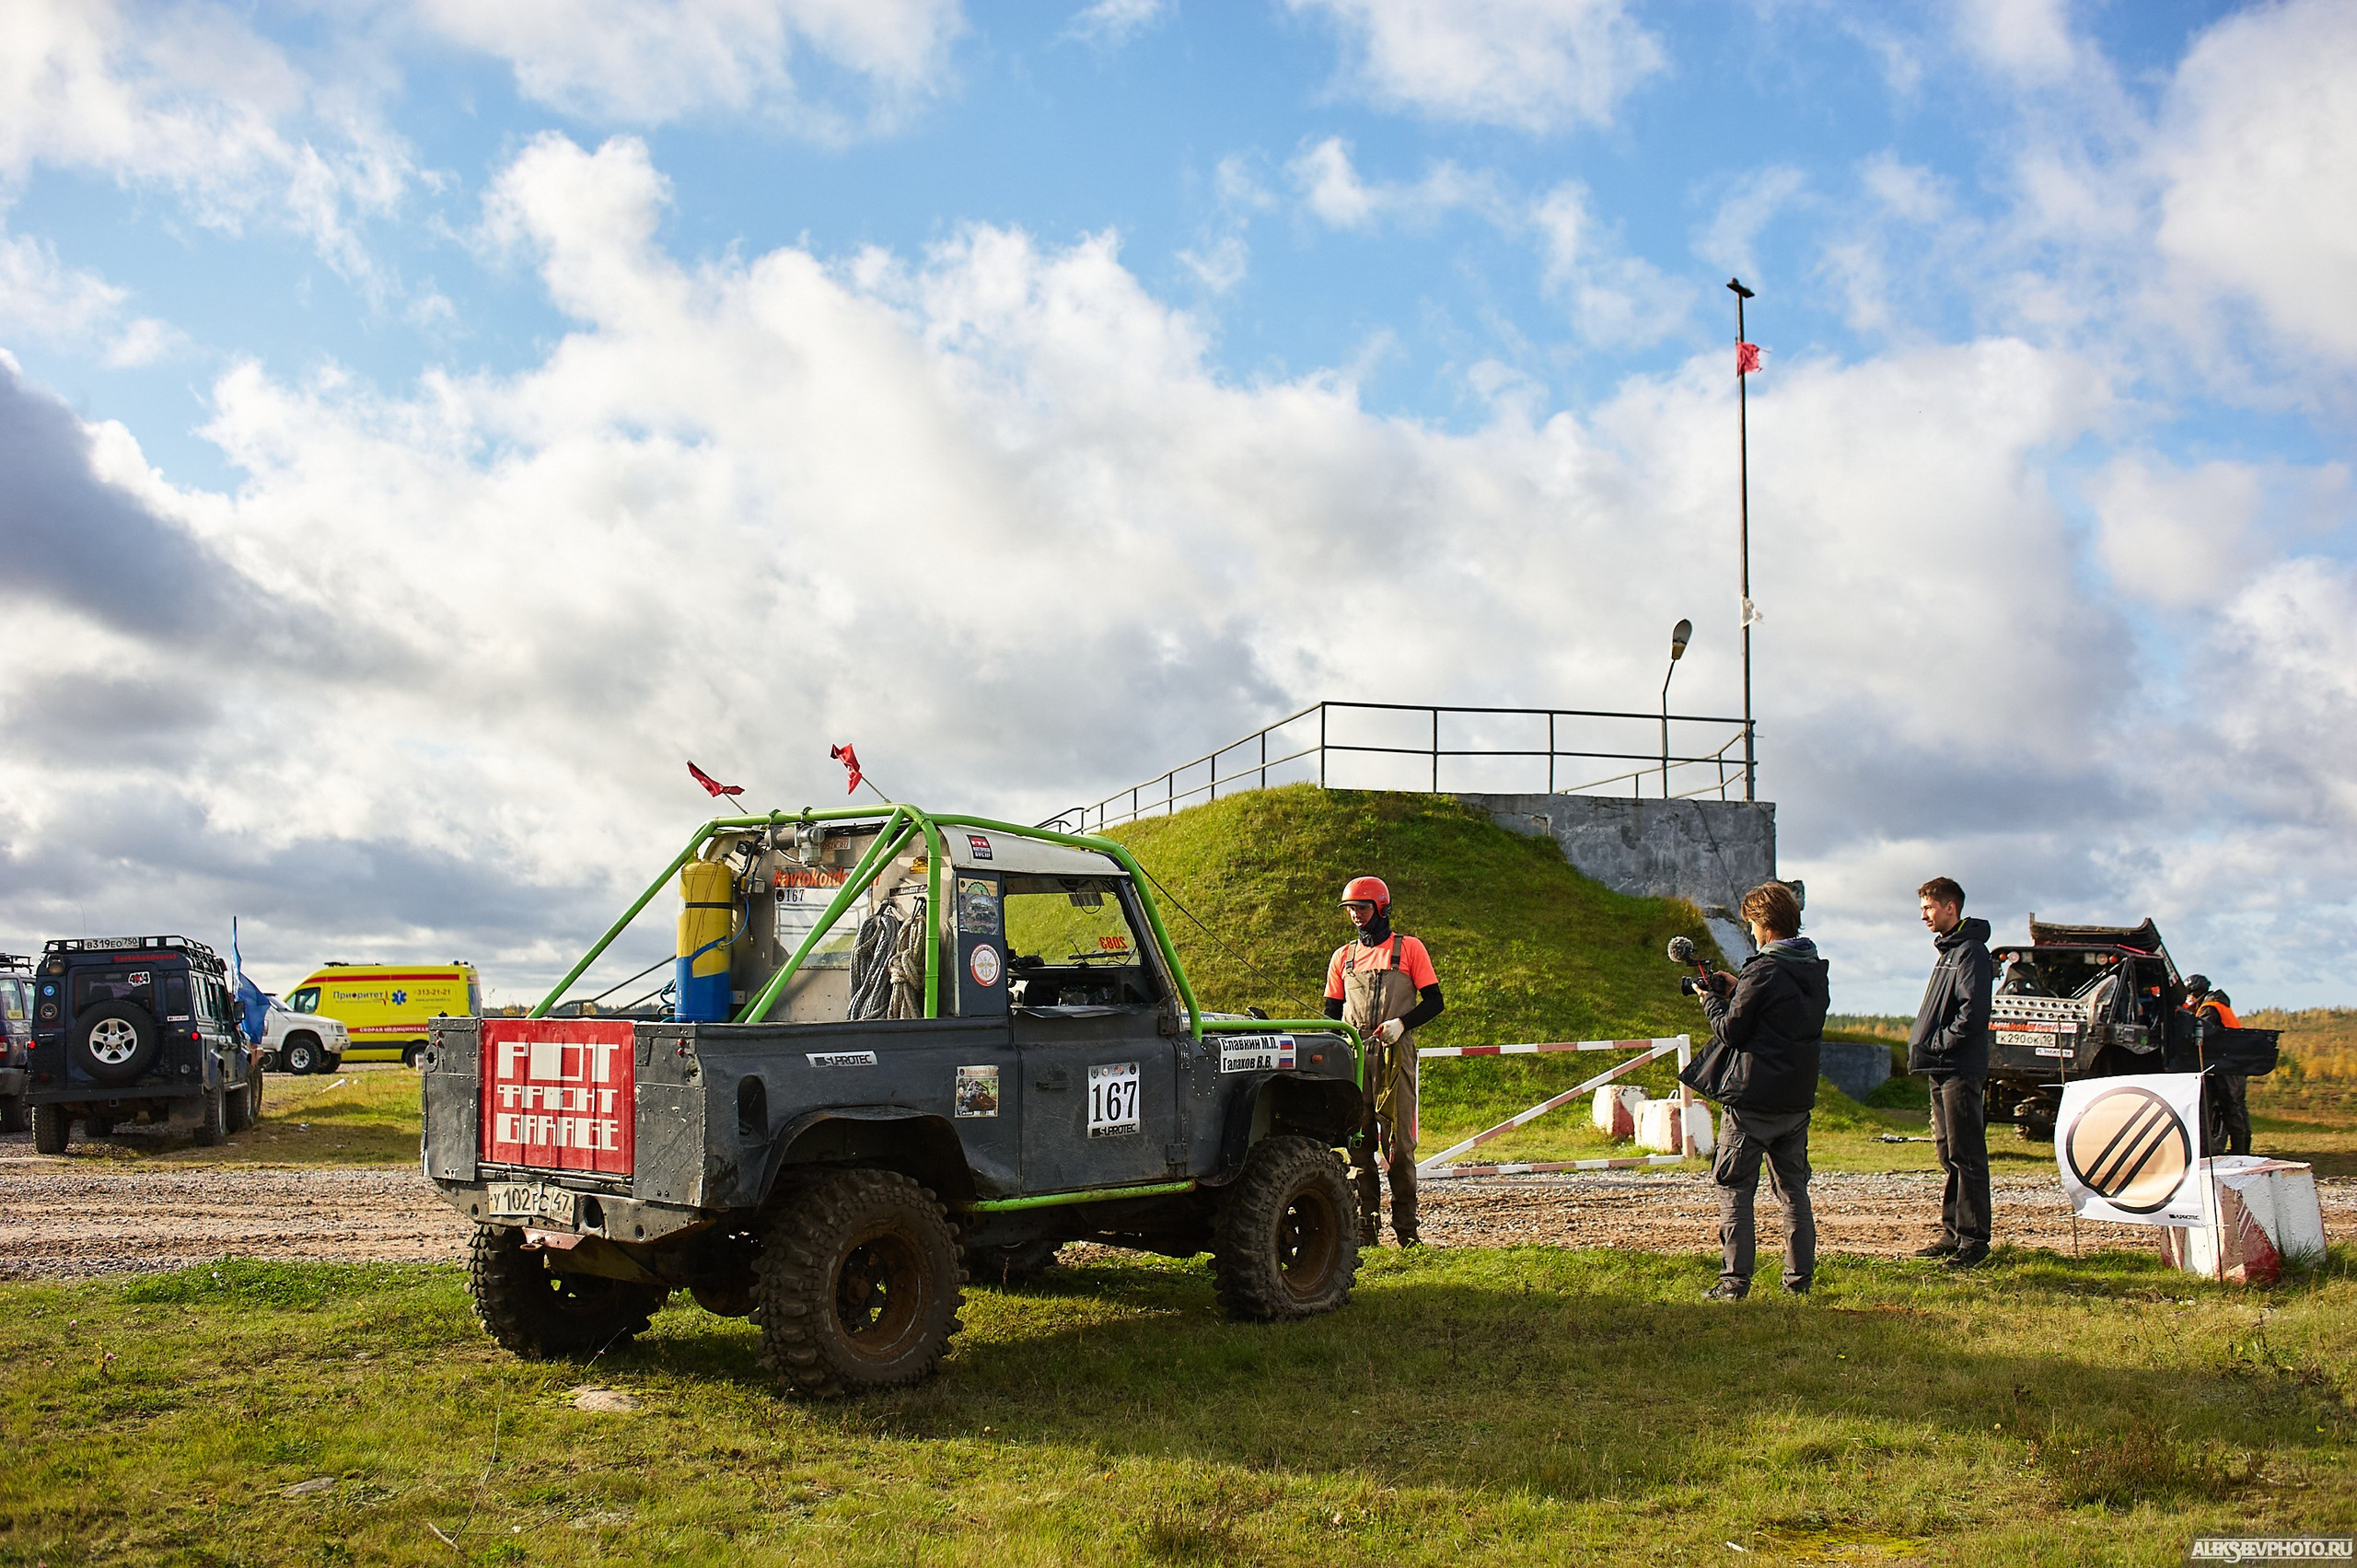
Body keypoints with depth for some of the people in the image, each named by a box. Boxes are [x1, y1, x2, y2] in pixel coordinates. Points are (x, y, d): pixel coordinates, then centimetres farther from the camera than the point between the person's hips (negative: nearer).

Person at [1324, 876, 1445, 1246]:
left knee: (1397, 1142, -4)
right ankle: (1365, 1227, 6)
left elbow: (1434, 1002, 3)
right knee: (1358, 1142, 2)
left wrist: (1401, 1023, -13)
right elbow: (1332, 1011, 19)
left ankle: (1406, 1229, 2)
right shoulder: (1343, 956, 17)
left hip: (1395, 1055, -3)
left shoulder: (1409, 949, 6)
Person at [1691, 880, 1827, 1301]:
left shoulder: (1762, 971, -15)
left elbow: (1732, 1031, -11)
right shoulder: (1815, 970, 9)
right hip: (1798, 1097, 8)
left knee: (1734, 1188, -1)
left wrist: (1712, 1001, 7)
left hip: (1753, 1098, -7)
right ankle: (1800, 1278, 17)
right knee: (1793, 1188, 16)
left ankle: (1735, 1281, -4)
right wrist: (1737, 990, 15)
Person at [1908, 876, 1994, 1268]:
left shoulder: (1970, 951, -11)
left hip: (1960, 1070, -10)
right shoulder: (1947, 949, 20)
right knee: (1948, 1155, 13)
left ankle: (1973, 1240, -5)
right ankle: (1953, 1233, 19)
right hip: (1942, 1070, 10)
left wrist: (1935, 1044, -15)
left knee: (1966, 1156, -7)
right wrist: (1921, 1046, 12)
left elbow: (1972, 1014, -20)